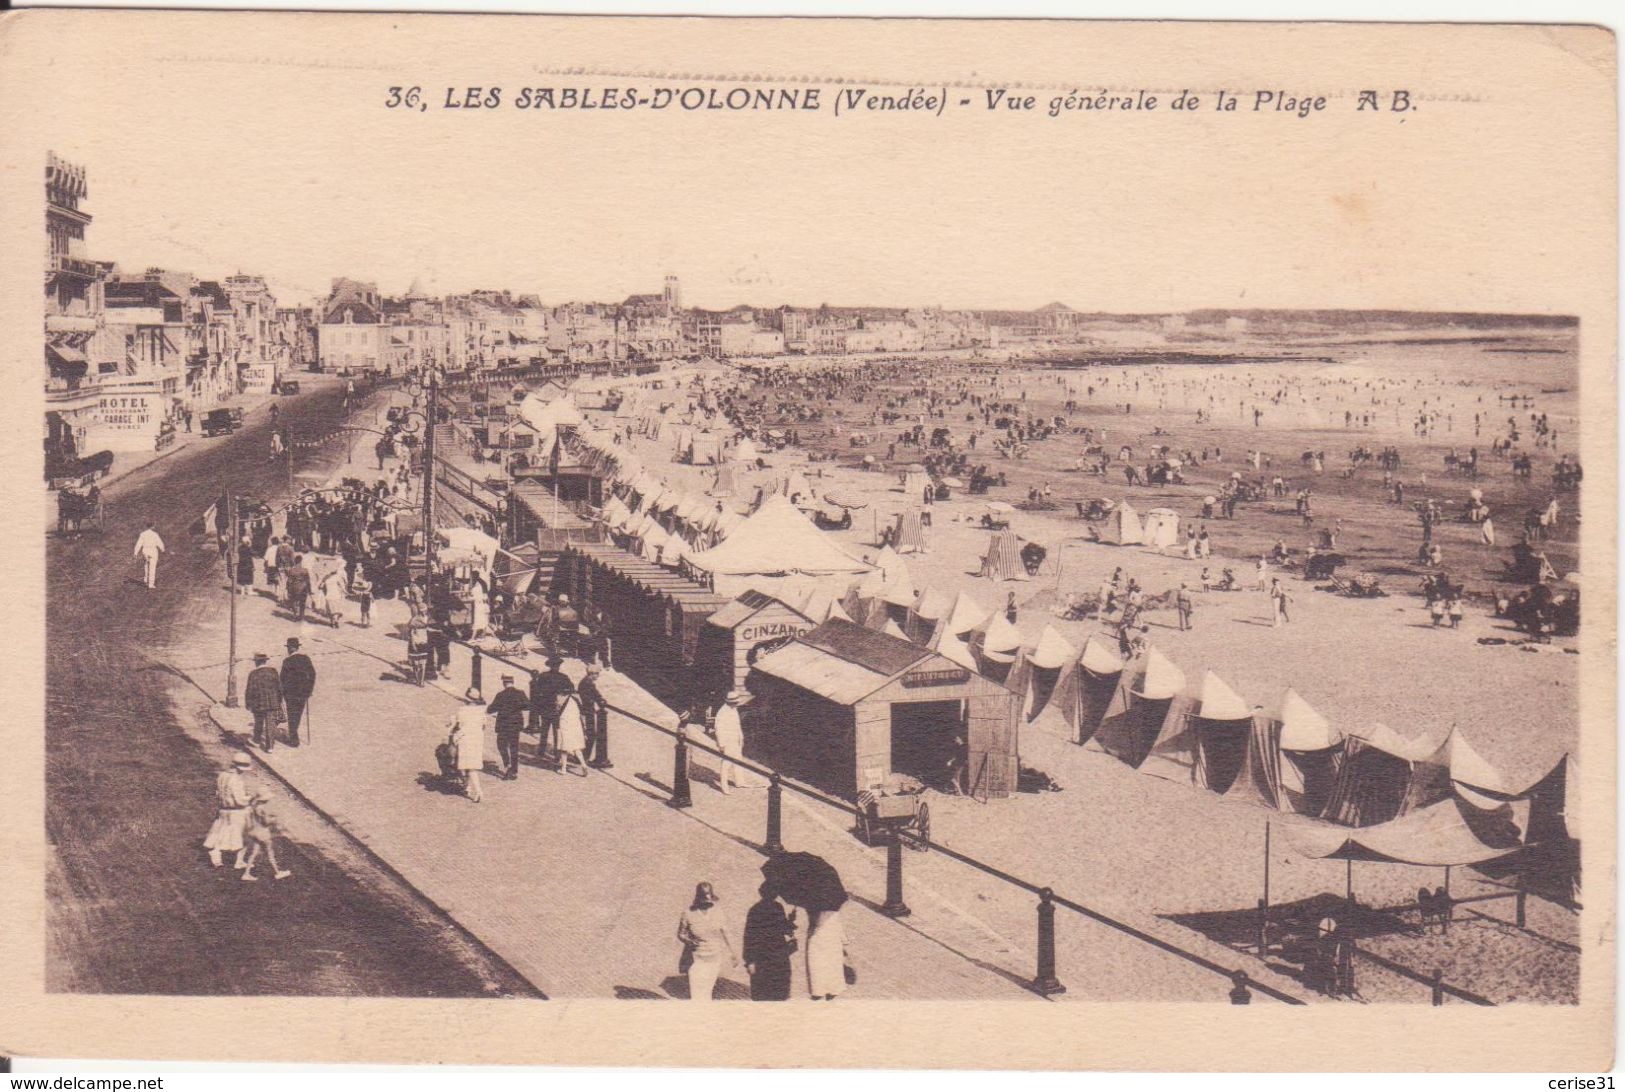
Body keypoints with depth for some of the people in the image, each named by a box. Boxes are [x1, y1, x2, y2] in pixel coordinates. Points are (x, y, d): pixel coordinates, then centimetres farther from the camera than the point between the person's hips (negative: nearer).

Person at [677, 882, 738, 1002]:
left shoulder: (717, 913, 0)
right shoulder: (688, 913, -8)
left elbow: (725, 934, 10)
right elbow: (680, 934, 1)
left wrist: (732, 954, 15)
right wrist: (689, 941, -20)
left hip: (714, 959, 3)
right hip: (696, 959, -3)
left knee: (707, 991, 8)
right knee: (696, 993, -10)